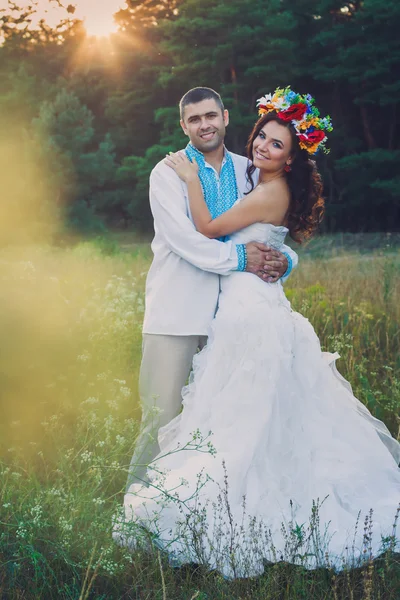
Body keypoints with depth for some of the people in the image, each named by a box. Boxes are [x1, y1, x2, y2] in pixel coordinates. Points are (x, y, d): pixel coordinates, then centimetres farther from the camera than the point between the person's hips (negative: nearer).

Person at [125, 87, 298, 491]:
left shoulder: (249, 171, 12)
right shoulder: (168, 173, 0)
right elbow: (182, 238, -12)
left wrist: (283, 259, -6)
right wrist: (239, 257, -16)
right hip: (177, 313, -4)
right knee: (163, 415, -6)